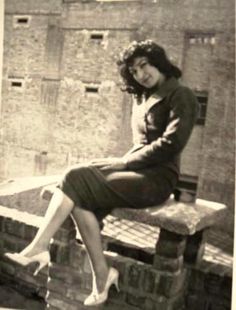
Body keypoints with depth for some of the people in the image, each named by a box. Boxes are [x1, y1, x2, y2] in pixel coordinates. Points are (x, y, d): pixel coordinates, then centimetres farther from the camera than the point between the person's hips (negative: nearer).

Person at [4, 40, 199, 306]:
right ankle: (101, 275, -17)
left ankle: (38, 248, -20)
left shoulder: (181, 96, -4)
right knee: (81, 199, -22)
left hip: (158, 178, -7)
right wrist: (122, 163, 0)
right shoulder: (142, 97, 19)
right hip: (138, 172, 7)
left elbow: (170, 144, -15)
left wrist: (123, 162, -15)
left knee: (76, 180, -23)